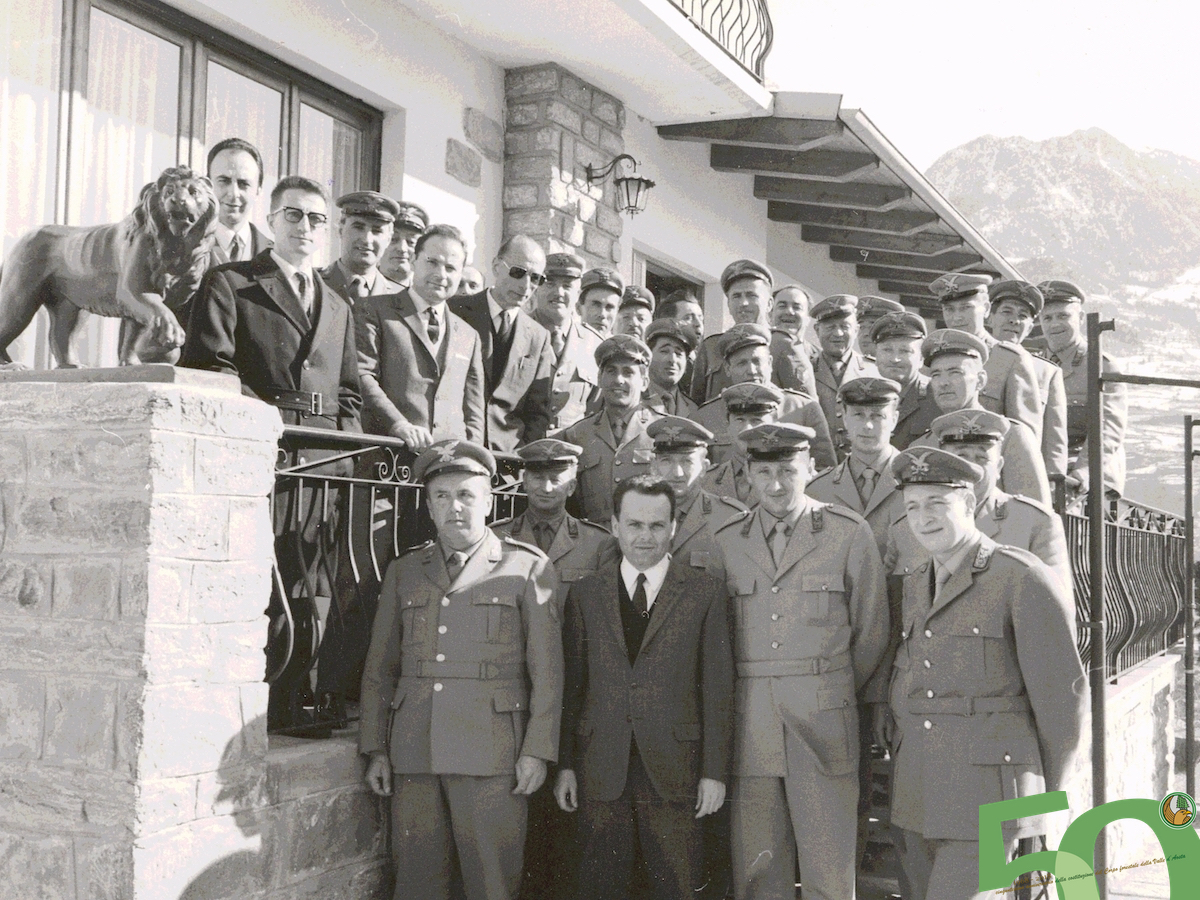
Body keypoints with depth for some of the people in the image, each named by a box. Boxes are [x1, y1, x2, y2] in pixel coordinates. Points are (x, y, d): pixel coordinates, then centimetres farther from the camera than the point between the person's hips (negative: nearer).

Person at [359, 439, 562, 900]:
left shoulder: (526, 568, 5)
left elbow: (547, 669, 1)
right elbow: (379, 668, 17)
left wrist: (537, 752, -5)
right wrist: (376, 749, 11)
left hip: (491, 753, -3)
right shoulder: (403, 572, 15)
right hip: (414, 753, 3)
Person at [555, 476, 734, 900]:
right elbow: (571, 685, 8)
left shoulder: (704, 593, 2)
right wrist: (565, 765, 5)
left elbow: (718, 687, 1)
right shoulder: (585, 594, 8)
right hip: (601, 768, 2)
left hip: (673, 769, -1)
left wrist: (715, 770, -2)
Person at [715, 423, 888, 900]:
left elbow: (871, 632, 7)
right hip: (750, 725, 2)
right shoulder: (727, 542, 8)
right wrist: (752, 697, 13)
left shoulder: (850, 534, 0)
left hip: (824, 724, -2)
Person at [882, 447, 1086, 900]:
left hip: (987, 794, -7)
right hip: (917, 795, 7)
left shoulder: (1025, 579, -10)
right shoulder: (915, 587, 12)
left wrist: (1048, 795, 2)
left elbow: (1063, 691, -6)